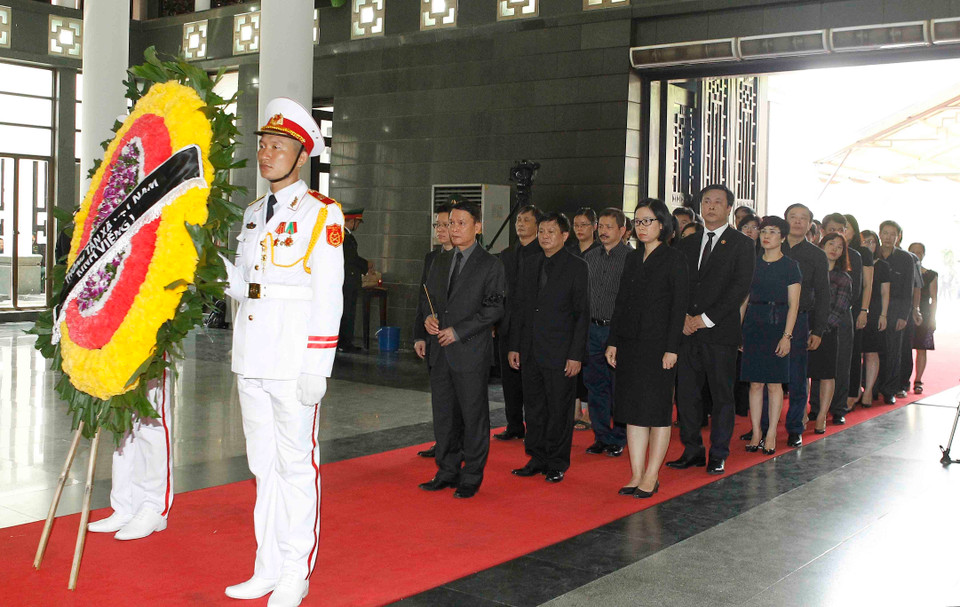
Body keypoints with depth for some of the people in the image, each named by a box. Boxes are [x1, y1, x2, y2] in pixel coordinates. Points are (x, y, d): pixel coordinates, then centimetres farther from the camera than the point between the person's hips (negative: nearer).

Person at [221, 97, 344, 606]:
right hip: (251, 355, 7)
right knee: (263, 464, 13)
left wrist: (316, 368, -16)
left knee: (296, 463, 0)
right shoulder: (253, 213, 16)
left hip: (294, 358, -7)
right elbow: (242, 283, 17)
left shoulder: (322, 213, -5)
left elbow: (328, 296, -10)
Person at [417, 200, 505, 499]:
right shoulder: (440, 262, 15)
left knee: (473, 413, 2)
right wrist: (428, 316, -1)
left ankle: (472, 477, 12)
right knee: (443, 413, 11)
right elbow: (427, 296, 22)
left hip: (471, 351, -6)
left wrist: (458, 331, -15)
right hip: (440, 351, 6)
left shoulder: (490, 265, -3)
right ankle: (447, 471, 23)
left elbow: (494, 307, -10)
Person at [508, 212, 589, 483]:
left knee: (559, 409, 2)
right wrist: (514, 346, 9)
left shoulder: (577, 267, -4)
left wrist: (576, 355, -12)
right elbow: (518, 307, 14)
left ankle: (557, 463, 14)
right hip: (530, 353, 5)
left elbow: (582, 314, -7)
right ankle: (537, 458, 23)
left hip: (560, 353, -5)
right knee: (534, 408, 11)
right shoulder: (529, 265, 12)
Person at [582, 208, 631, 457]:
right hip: (592, 329, 5)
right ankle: (601, 436, 19)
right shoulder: (590, 257, 11)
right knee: (595, 384, 9)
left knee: (618, 386, 2)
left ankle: (618, 439, 14)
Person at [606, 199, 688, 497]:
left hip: (658, 345, -6)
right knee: (633, 411, 7)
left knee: (657, 411, 1)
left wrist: (671, 348, -15)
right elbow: (621, 302, 13)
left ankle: (651, 476, 9)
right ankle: (636, 475, 13)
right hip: (630, 344, 6)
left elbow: (679, 306, -9)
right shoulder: (633, 258, 13)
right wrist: (613, 342, 7)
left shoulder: (674, 259, -5)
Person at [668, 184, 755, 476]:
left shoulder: (742, 244, 0)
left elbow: (740, 287, -9)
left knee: (722, 395, 3)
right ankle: (693, 450, 18)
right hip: (688, 332, 4)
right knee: (686, 394, 6)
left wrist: (706, 318, -13)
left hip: (721, 332, -4)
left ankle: (718, 455, 13)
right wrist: (683, 316, -5)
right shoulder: (687, 244, 15)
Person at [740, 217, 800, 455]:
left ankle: (771, 435, 7)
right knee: (755, 383, 4)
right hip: (753, 325, 4)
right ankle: (756, 433, 10)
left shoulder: (790, 266, -1)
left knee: (774, 383, 0)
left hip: (777, 325, -4)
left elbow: (793, 305, -5)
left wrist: (786, 335, -12)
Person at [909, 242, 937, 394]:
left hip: (923, 317, 0)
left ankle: (918, 381, 7)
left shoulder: (931, 275, 6)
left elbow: (934, 299, 5)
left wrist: (932, 318, -3)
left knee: (921, 349, 0)